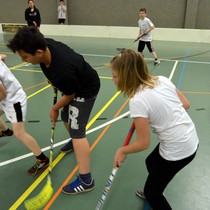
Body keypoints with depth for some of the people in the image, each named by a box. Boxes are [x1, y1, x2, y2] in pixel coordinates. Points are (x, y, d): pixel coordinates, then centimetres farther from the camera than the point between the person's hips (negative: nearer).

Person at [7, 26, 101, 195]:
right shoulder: (46, 45, -21)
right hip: (73, 84, 9)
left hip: (85, 90, -9)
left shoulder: (63, 70, -42)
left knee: (76, 131, -12)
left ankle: (86, 180, -6)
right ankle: (75, 142, 56)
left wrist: (54, 108, -5)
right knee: (66, 117, 24)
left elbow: (69, 96, -22)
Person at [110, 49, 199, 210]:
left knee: (151, 193, 13)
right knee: (151, 162, 32)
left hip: (178, 151, -8)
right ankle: (154, 193, 60)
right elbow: (185, 104, 4)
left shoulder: (137, 101, -26)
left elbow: (143, 143, -20)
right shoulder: (162, 79, -5)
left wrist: (122, 151, -3)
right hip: (191, 139, 9)